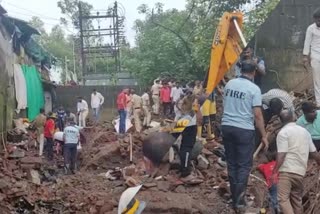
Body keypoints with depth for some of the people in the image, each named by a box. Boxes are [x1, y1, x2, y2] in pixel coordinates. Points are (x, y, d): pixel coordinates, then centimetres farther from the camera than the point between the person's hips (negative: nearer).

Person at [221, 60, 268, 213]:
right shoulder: (254, 88, -9)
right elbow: (257, 115, -11)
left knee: (232, 163, 13)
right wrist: (264, 136, -5)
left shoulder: (229, 84, 7)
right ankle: (239, 200, -3)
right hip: (244, 130, -5)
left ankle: (235, 198, 20)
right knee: (244, 165, 2)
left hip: (226, 127, 5)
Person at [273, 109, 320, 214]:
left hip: (287, 171, -6)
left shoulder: (283, 132, -4)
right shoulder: (304, 131, 15)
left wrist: (275, 171, -14)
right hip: (300, 171, 6)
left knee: (283, 199, -12)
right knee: (297, 200, 17)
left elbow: (281, 154, -14)